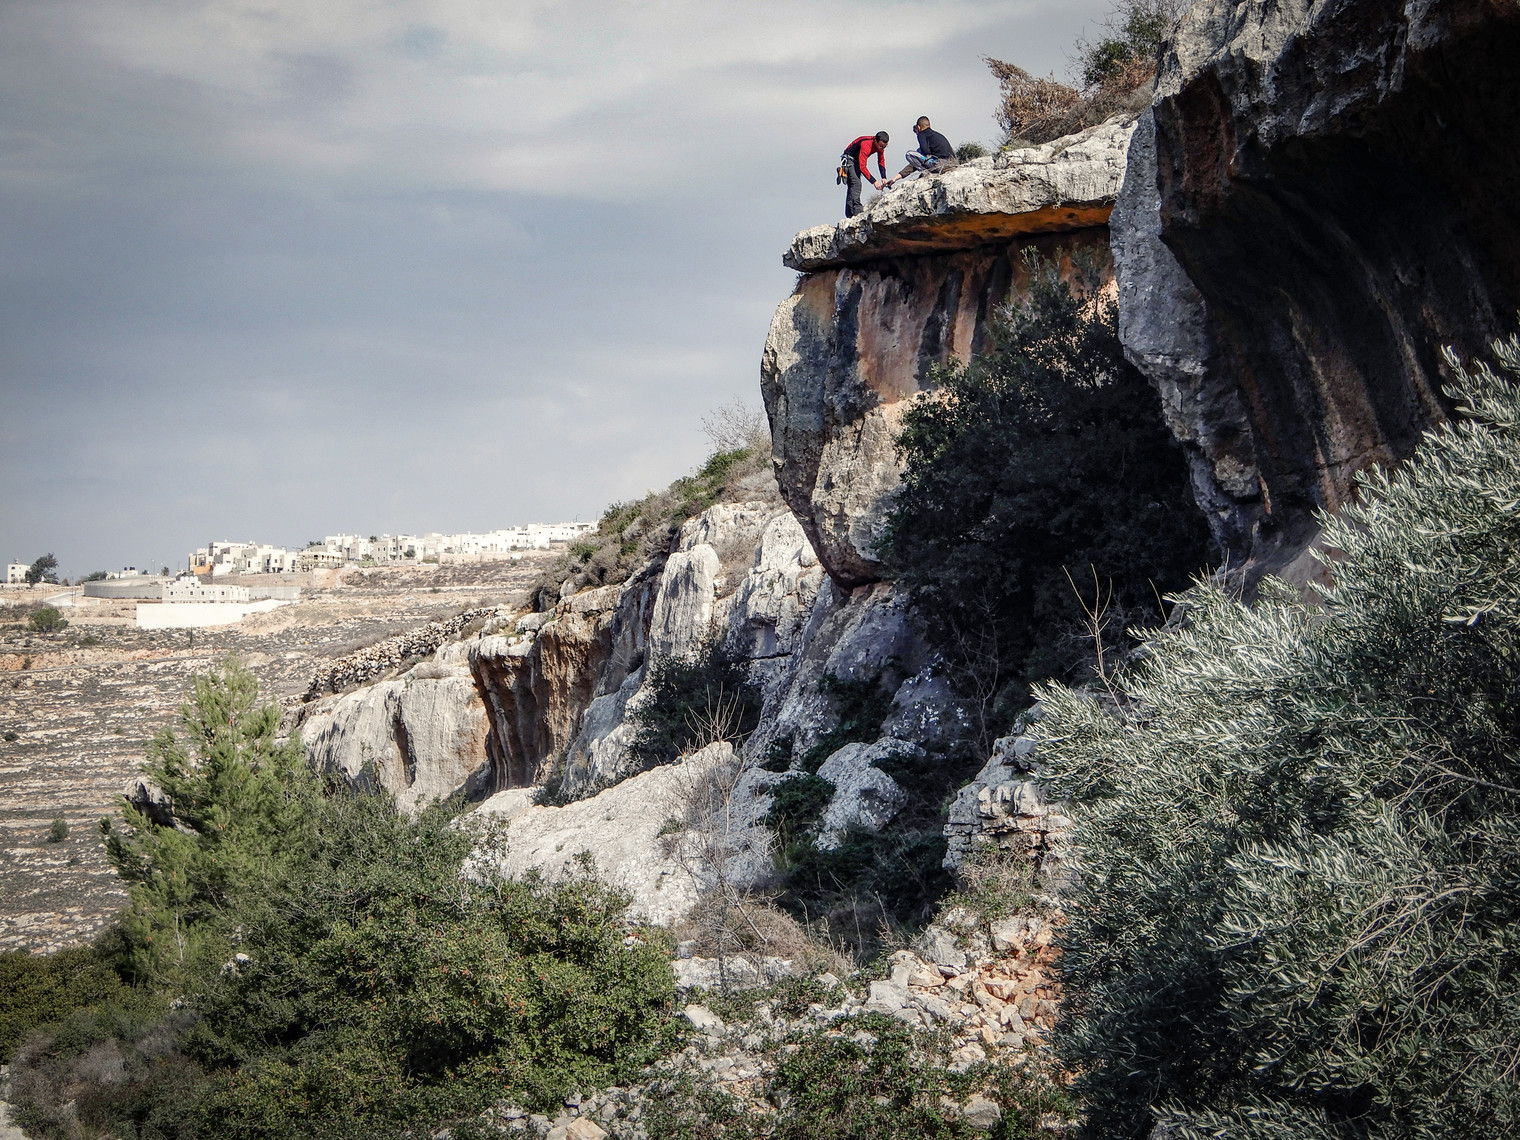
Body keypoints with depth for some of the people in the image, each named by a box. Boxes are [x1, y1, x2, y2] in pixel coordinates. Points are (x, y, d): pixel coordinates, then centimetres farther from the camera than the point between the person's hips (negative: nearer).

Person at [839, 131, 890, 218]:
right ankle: (857, 209, -29)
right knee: (855, 183, -23)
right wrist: (874, 182, -37)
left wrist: (884, 178, -11)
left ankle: (849, 214, 10)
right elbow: (862, 167, -36)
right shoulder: (866, 145, -35)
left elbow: (881, 162, 3)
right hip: (849, 158, -9)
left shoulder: (880, 144, -10)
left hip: (857, 160, 9)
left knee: (852, 187, 8)